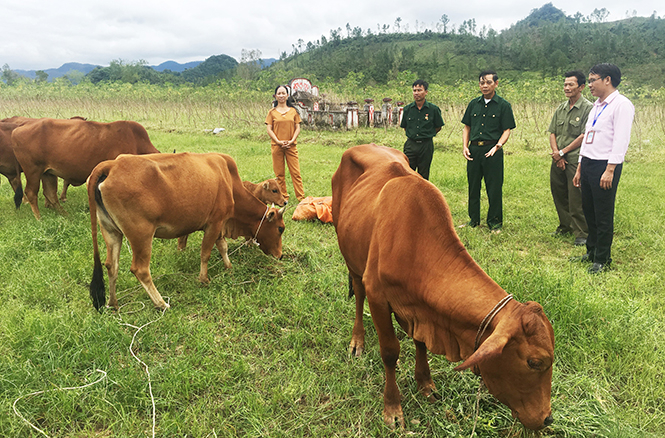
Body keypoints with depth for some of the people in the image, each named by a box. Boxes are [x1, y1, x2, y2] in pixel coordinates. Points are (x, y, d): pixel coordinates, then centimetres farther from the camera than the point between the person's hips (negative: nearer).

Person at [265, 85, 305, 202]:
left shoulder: (293, 111, 7)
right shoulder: (272, 112, 5)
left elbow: (298, 128, 5)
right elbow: (269, 129, 1)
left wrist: (291, 141, -8)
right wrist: (278, 141, -11)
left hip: (291, 146, 0)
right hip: (276, 146, 0)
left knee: (296, 172, -2)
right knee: (279, 173, 5)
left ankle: (301, 197, 4)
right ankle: (283, 197, 16)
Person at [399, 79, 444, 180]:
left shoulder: (433, 109, -4)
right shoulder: (407, 109, 2)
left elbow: (438, 127, 8)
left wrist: (427, 135, 6)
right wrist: (411, 135, 10)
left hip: (426, 146, -1)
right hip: (410, 145, 1)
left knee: (423, 176, 7)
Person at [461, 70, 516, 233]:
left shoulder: (503, 105, 1)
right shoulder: (474, 104, 12)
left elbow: (507, 130, -3)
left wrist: (497, 146, -19)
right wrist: (465, 146, 1)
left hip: (492, 150, -4)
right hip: (474, 149, 4)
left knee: (494, 188, 0)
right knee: (473, 186, 10)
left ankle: (495, 222, 13)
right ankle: (474, 219, 23)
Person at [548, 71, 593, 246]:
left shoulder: (588, 108, -6)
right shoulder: (560, 108, 14)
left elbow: (584, 136, -12)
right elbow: (552, 133, 11)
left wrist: (562, 152, -11)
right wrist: (556, 153, -4)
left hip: (575, 160, -6)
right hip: (558, 160, 6)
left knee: (576, 199, -6)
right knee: (559, 195, 14)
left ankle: (582, 233, 5)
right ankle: (565, 225, 30)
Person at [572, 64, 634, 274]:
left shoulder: (622, 105, -9)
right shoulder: (597, 105, 18)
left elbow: (621, 140, -16)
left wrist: (610, 170, -22)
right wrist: (580, 168, 18)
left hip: (605, 166, -8)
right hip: (588, 163, 8)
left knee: (603, 216, 0)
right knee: (589, 211, 14)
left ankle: (602, 260, 11)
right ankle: (592, 252, 27)